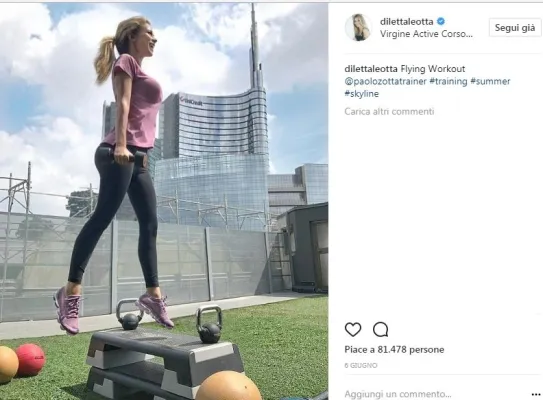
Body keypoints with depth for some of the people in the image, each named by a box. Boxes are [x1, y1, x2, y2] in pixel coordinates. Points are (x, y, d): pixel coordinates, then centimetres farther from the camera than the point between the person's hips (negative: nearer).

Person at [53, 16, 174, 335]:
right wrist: (120, 144, -20)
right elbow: (122, 104, -8)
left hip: (137, 157, 9)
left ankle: (153, 294, 5)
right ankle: (71, 291, -7)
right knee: (103, 217, -12)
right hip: (121, 153, -9)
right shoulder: (127, 61, 7)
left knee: (150, 224, 2)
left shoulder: (141, 72, 30)